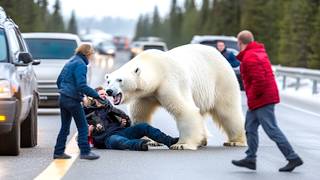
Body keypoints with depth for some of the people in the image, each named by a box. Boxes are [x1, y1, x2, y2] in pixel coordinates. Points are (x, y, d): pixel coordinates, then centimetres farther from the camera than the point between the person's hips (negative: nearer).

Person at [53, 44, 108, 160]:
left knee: (65, 127, 14)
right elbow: (82, 85, -23)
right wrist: (96, 96, -23)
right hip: (73, 100, -9)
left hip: (63, 98, 9)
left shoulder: (70, 63, 15)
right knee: (83, 127, -2)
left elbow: (59, 81, 21)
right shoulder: (80, 64, -13)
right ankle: (85, 152, -4)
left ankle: (58, 152, 15)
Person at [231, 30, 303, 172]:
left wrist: (253, 95, -14)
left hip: (261, 100, -10)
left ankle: (293, 158, -8)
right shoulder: (259, 51, 13)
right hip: (268, 95, 10)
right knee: (250, 127, 15)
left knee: (272, 130, -8)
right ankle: (250, 159, 18)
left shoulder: (249, 58, -19)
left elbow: (259, 80, -28)